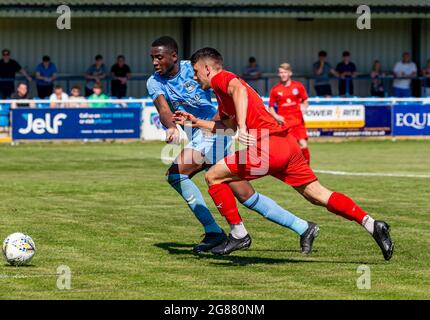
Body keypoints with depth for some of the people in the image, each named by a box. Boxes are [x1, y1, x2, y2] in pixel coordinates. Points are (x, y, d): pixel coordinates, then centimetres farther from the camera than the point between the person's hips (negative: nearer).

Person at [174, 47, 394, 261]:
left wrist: (242, 127, -31)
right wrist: (196, 122, 39)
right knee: (318, 195, 9)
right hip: (286, 144, 10)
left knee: (213, 177, 2)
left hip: (267, 146, -10)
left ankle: (239, 235, 5)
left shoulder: (220, 78, 1)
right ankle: (371, 225, -1)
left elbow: (238, 90, -24)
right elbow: (228, 127, 38)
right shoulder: (223, 86, 29)